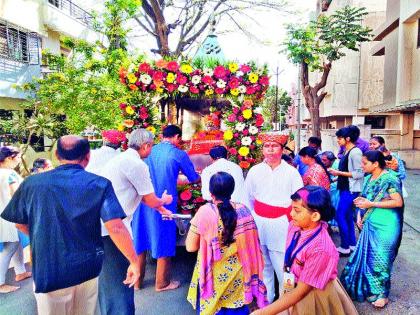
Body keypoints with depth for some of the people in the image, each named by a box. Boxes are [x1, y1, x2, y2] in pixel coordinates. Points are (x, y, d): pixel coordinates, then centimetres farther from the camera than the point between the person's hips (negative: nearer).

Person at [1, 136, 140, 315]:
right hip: (87, 268, 0)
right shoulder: (99, 184, -13)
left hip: (47, 271, 0)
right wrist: (134, 261, -11)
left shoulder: (31, 183, -6)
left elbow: (20, 223, 9)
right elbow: (116, 228, -21)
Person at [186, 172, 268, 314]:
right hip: (238, 275, 3)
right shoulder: (243, 210, -7)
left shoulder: (205, 212, -17)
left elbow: (191, 247, -10)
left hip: (213, 276, -3)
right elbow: (251, 243, 4)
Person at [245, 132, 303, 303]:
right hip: (258, 224, 3)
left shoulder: (291, 172, -4)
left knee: (282, 265, 2)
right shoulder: (254, 171, 2)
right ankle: (266, 298, 34)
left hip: (281, 225, -2)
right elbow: (248, 198, 10)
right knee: (263, 264, 16)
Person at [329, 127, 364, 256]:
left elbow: (359, 173, -20)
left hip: (351, 189, -9)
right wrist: (336, 176, 10)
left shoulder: (355, 152, -16)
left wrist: (339, 173, -18)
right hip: (345, 188, 9)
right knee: (347, 216, 14)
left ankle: (345, 247, 6)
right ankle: (352, 244, 25)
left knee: (340, 216, -5)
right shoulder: (347, 152, 11)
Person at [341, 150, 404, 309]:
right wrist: (360, 214, -1)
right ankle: (367, 288, 30)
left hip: (385, 226, -7)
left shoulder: (389, 179, -15)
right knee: (366, 256, 13)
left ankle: (382, 294, 22)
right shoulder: (369, 178, 7)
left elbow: (398, 202, -19)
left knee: (380, 259, 4)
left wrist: (371, 204, -20)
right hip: (369, 224, 7)